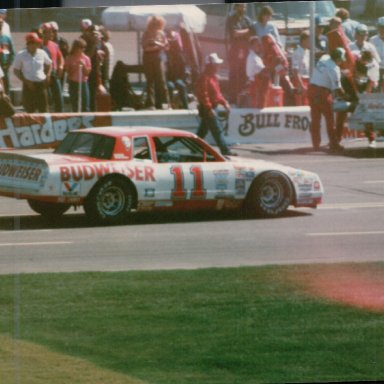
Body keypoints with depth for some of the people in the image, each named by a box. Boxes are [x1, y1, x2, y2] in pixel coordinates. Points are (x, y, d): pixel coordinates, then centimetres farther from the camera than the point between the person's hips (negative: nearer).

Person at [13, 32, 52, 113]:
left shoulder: (42, 53, 4)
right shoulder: (20, 55, -4)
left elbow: (49, 64, 20)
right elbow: (16, 70, 0)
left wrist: (47, 76, 3)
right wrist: (26, 81, -11)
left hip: (41, 84, 2)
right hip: (29, 85, -2)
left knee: (44, 110, 1)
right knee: (30, 110, 0)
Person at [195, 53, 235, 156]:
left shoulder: (212, 77, 15)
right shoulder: (204, 78, -18)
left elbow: (217, 93, 23)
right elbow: (203, 95, -24)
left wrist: (224, 103, 13)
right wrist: (209, 108, -27)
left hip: (211, 108, 10)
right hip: (208, 109, -10)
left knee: (203, 131, 16)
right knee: (217, 131, -9)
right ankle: (225, 151, -9)